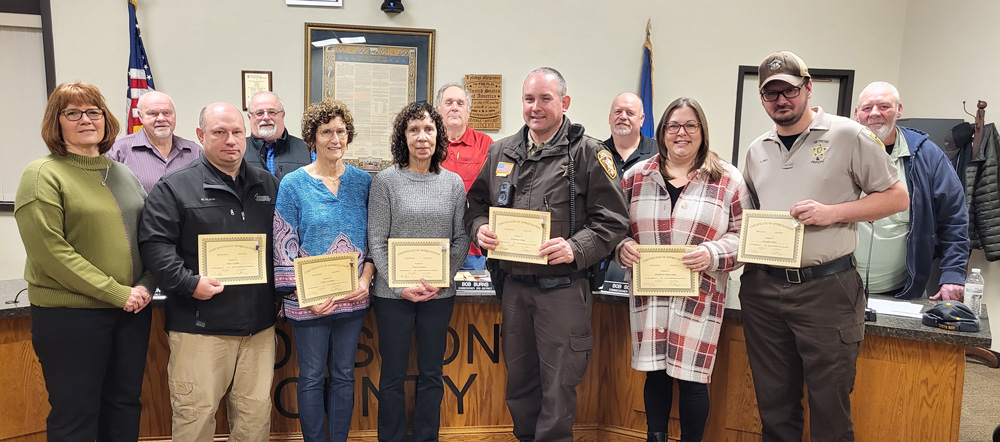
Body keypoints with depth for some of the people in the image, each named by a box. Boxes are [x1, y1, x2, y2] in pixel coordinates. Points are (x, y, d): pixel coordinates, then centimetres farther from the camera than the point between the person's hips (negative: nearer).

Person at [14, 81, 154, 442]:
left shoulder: (124, 175, 13)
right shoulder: (43, 175, -6)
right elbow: (50, 250, -15)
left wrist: (146, 286, -5)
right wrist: (117, 293, -16)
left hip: (132, 313, 6)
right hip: (71, 316, -5)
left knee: (125, 407, 14)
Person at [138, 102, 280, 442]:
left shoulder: (268, 185, 13)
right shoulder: (175, 187, -1)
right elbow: (155, 244, -7)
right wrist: (189, 283, -18)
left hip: (259, 324, 4)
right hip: (200, 325, -4)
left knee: (256, 411, 11)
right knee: (195, 413, 3)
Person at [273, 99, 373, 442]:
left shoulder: (363, 181, 4)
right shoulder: (293, 184, -5)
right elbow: (284, 245, -7)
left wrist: (366, 278, -7)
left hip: (353, 297, 3)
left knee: (343, 375, 15)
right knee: (312, 378, 10)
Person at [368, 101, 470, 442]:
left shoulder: (453, 183, 4)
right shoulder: (386, 181, -4)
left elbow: (461, 238, 4)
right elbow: (376, 241, -5)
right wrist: (400, 285, -13)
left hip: (440, 294, 2)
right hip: (394, 294, -2)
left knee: (432, 375, 13)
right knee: (393, 376, 9)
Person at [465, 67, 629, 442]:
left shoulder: (588, 154, -4)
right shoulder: (502, 152, 11)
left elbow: (612, 220, -7)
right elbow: (477, 205, 19)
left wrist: (576, 248, -22)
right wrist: (480, 228, -3)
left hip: (562, 288, -5)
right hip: (513, 284, 5)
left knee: (558, 386, 3)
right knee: (519, 381, 17)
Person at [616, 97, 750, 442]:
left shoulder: (727, 179, 1)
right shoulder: (636, 176, 8)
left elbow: (745, 236, 0)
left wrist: (713, 254, -17)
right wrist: (623, 247, -8)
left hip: (699, 296, -2)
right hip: (648, 293, 2)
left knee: (691, 377, 2)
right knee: (654, 372, 10)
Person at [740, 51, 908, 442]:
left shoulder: (848, 136, -3)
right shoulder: (757, 150, 12)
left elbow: (896, 197, -1)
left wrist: (832, 212, -14)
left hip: (826, 288, -4)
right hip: (763, 287, 5)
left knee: (830, 410, 4)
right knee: (774, 409, 14)